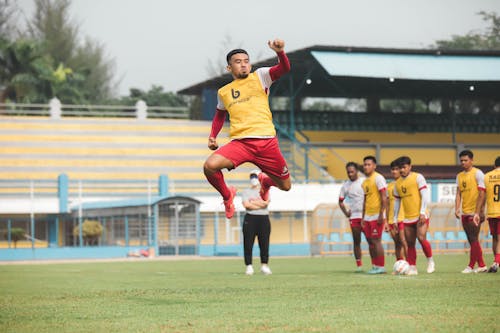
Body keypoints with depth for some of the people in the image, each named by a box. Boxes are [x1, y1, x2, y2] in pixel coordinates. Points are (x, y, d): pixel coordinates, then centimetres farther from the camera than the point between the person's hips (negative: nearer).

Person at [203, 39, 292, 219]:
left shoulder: (260, 77, 8)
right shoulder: (223, 92, 17)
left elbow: (284, 68, -9)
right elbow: (220, 115, 35)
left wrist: (280, 52, -31)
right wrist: (213, 136, 19)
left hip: (266, 141, -1)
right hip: (239, 142, 1)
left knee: (285, 186, 6)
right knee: (210, 166, -27)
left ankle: (265, 181, 45)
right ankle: (227, 195, 6)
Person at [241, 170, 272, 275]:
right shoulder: (246, 192, 10)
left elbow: (265, 202, -9)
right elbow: (246, 204, -9)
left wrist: (252, 202, -6)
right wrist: (260, 205, -9)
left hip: (263, 219, 1)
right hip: (250, 218, -1)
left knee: (264, 243, 0)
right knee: (248, 243, -5)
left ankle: (264, 265, 9)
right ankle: (249, 266, -1)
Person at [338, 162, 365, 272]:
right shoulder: (345, 186, 7)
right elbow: (340, 201, 16)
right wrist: (346, 213, 5)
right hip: (354, 216, 2)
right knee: (356, 241, 2)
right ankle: (359, 265, 5)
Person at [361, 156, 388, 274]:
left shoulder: (378, 178, -9)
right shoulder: (365, 182, 17)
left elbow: (384, 197, -15)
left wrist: (381, 215, -20)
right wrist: (363, 217, 18)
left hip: (377, 216, -8)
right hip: (367, 217, 8)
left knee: (376, 241, -10)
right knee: (370, 241, 7)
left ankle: (381, 267, -6)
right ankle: (374, 266, 12)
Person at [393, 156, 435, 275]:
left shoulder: (418, 178, -3)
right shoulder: (398, 183, 12)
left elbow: (425, 195, -8)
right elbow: (396, 202, 18)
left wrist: (422, 213, -16)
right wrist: (395, 219, 15)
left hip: (420, 216, -5)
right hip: (408, 218, 5)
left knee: (421, 238, -19)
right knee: (410, 244, 3)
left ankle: (430, 261, -1)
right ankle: (412, 268, 8)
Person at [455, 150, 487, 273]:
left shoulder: (477, 173, -6)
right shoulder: (459, 176, 14)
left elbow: (481, 193, -11)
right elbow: (458, 193, 12)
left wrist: (477, 211, -18)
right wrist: (457, 208, -3)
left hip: (474, 212, -7)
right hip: (464, 213, 7)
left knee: (473, 239, -7)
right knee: (472, 240, 9)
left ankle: (471, 266, -5)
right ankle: (481, 265, 15)